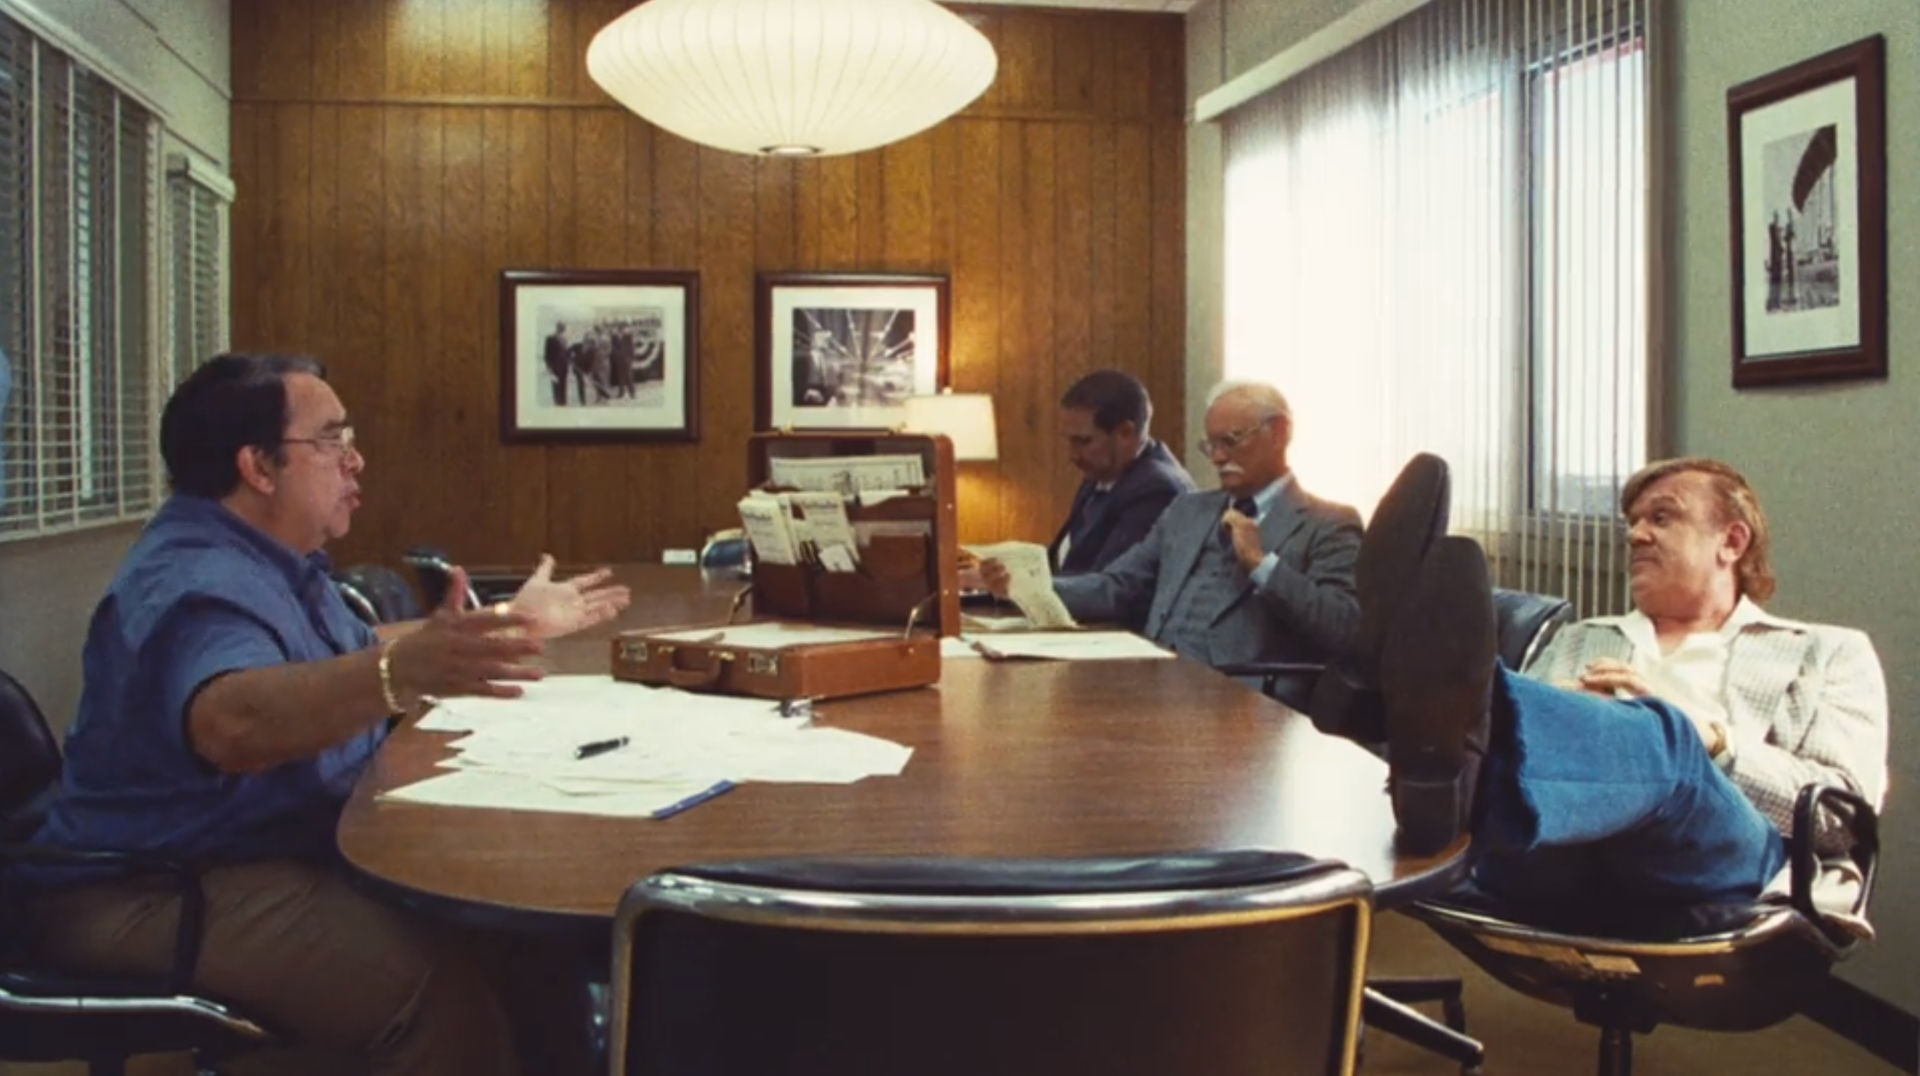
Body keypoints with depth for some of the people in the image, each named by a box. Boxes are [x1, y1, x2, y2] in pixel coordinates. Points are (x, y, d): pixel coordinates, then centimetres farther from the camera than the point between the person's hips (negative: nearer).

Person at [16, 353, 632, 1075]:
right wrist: (401, 674, -62)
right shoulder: (200, 582, -23)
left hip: (291, 853, 10)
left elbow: (355, 654, 28)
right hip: (161, 895, -10)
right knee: (446, 979, -33)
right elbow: (234, 721, -46)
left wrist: (514, 624, 28)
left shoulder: (267, 558, 11)